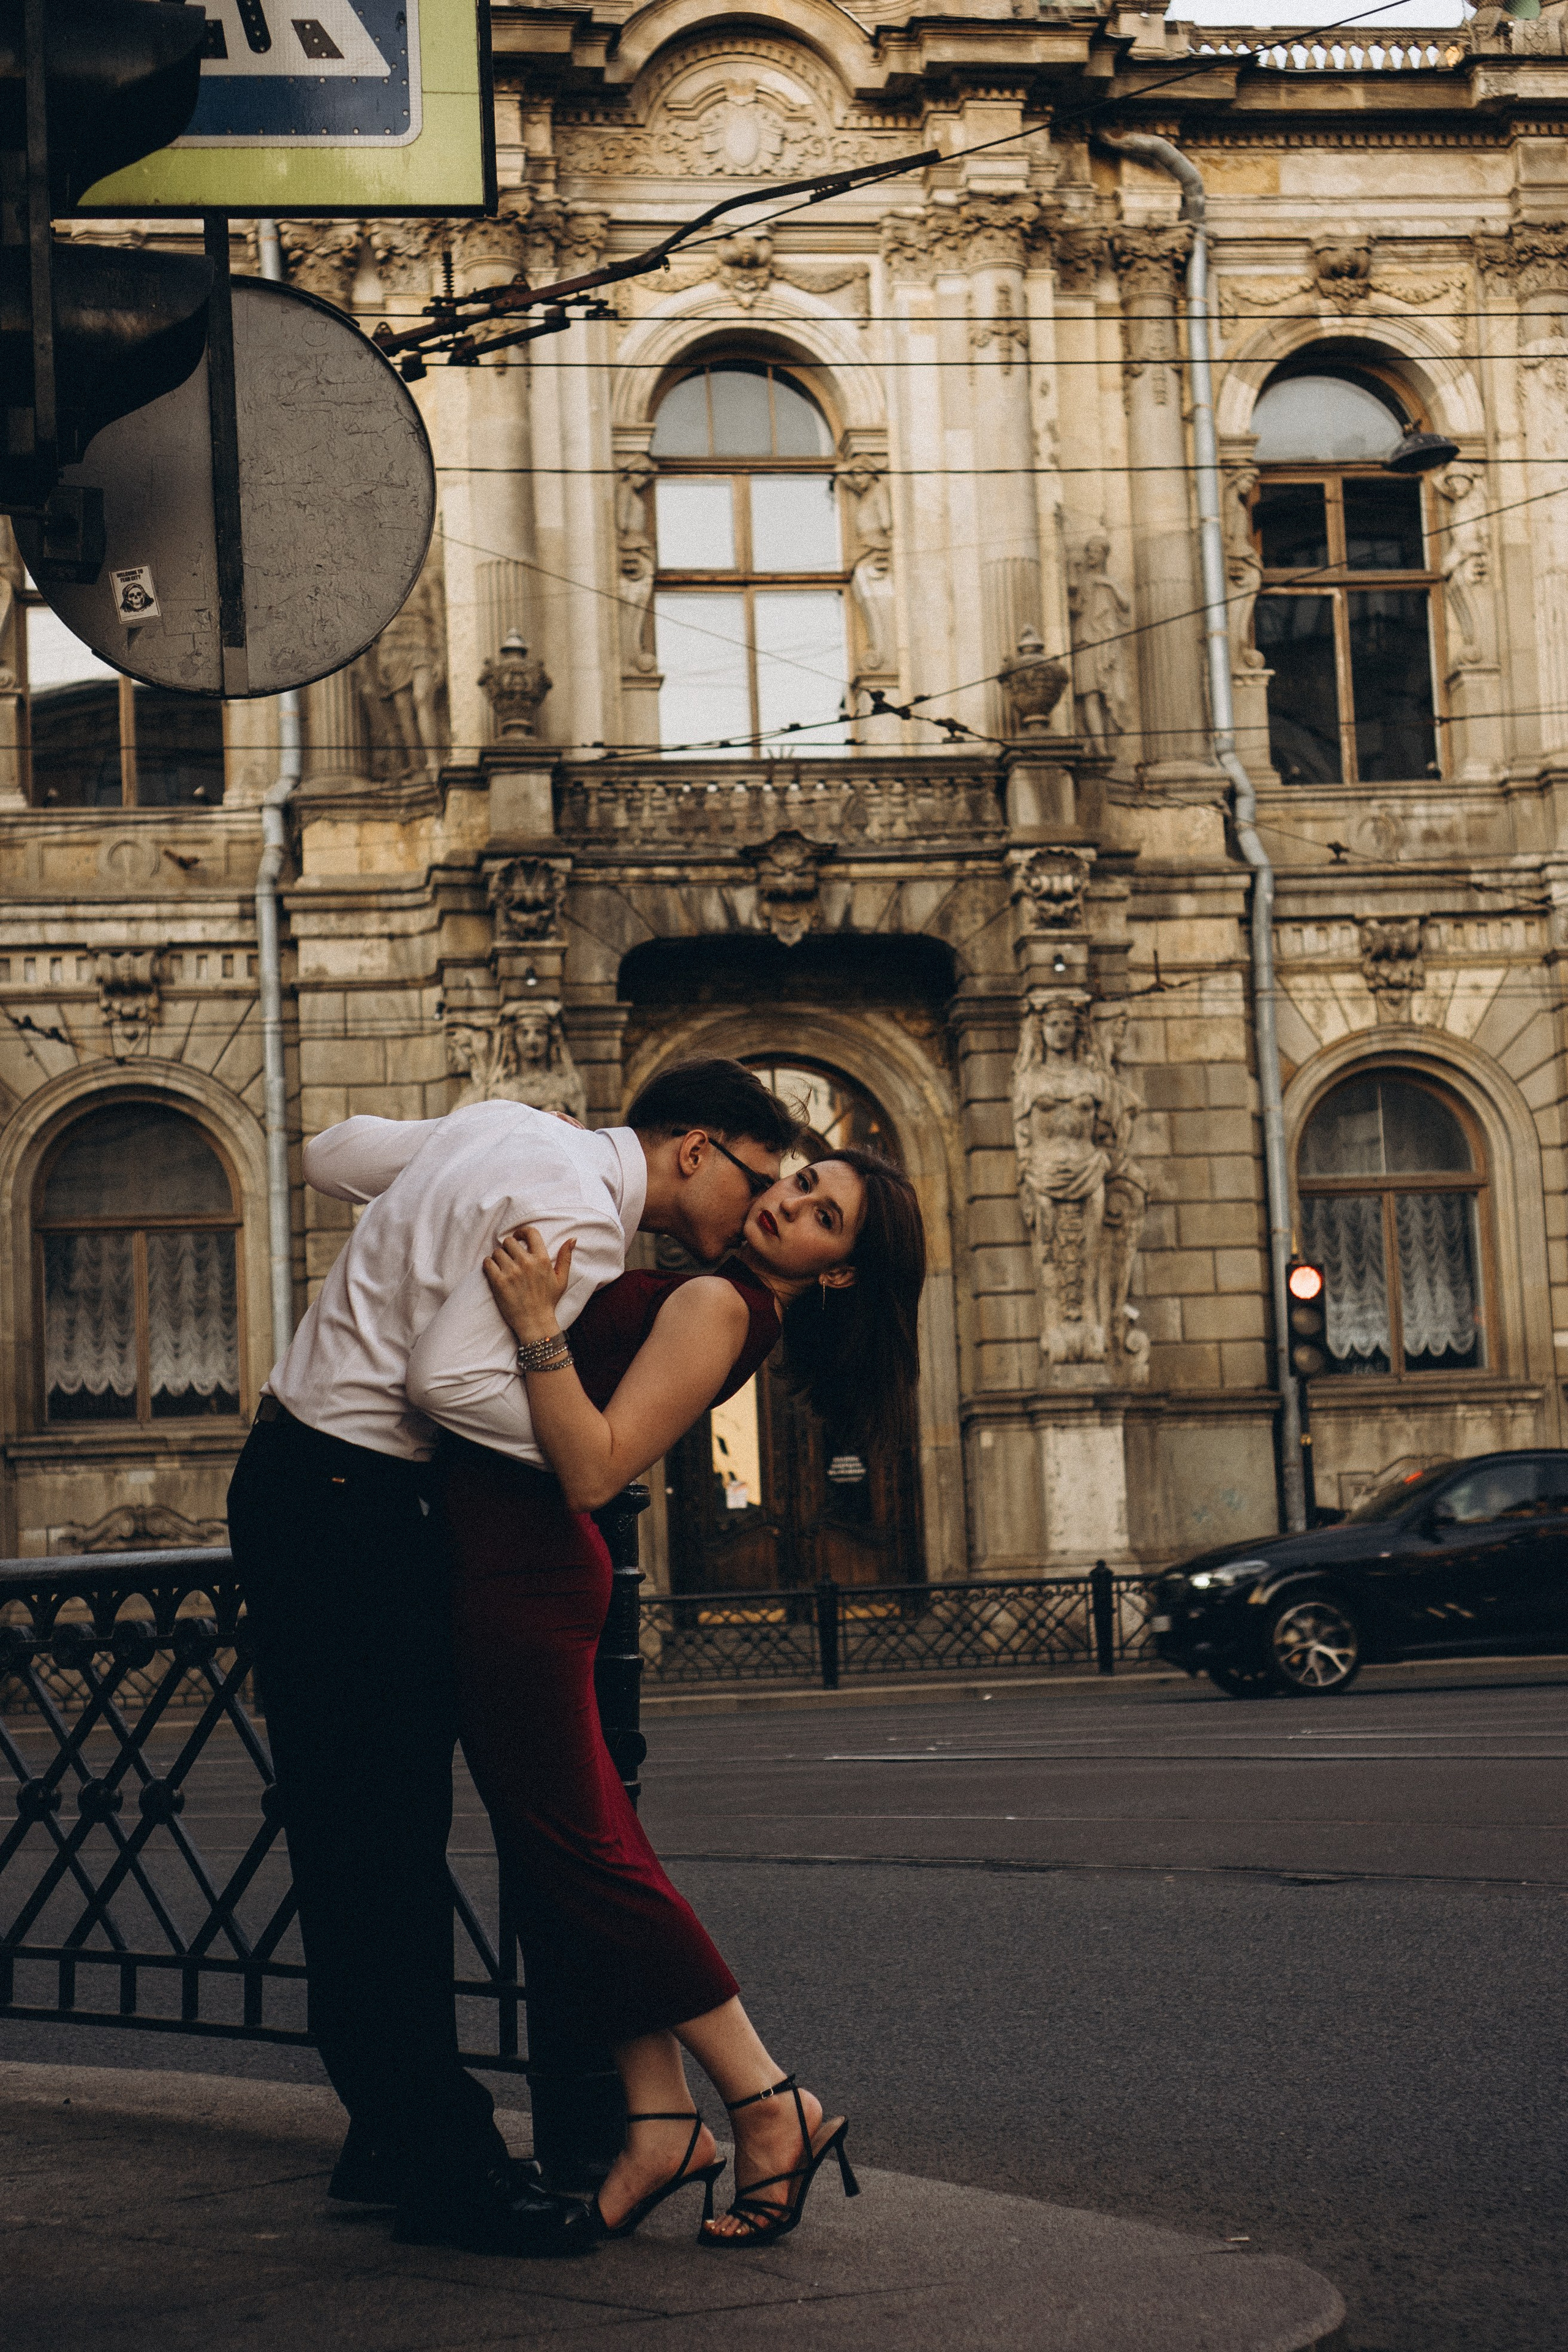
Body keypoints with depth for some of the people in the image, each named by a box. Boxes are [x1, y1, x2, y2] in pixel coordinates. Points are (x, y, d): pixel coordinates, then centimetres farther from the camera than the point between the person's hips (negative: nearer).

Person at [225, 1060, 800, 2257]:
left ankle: (395, 2133, 18)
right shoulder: (576, 1219, -18)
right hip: (341, 1496, -11)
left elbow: (334, 1152, 22)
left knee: (370, 1829, 12)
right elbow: (458, 1382, -26)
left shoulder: (510, 1127, 12)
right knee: (381, 1833, -10)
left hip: (310, 1477, 11)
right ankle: (438, 2160, -8)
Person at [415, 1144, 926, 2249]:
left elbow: (593, 1469, -25)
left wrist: (538, 1329, -30)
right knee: (578, 1842, 9)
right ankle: (662, 2120, 9)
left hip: (523, 1574, -10)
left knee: (576, 1849, -6)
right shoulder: (714, 1299, 13)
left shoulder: (715, 1306, -16)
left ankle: (772, 2107, 0)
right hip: (511, 1566, 10)